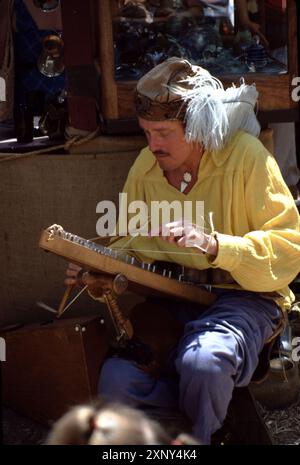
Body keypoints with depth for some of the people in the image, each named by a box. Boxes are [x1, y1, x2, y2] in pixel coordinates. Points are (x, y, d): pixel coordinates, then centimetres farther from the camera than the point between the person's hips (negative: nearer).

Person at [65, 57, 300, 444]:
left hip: (243, 296, -5)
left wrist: (214, 245, -31)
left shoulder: (245, 155, -14)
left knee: (202, 363, -36)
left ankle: (202, 435, -2)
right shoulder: (146, 166, 3)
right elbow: (132, 244, 14)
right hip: (174, 298, 5)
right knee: (116, 382, -21)